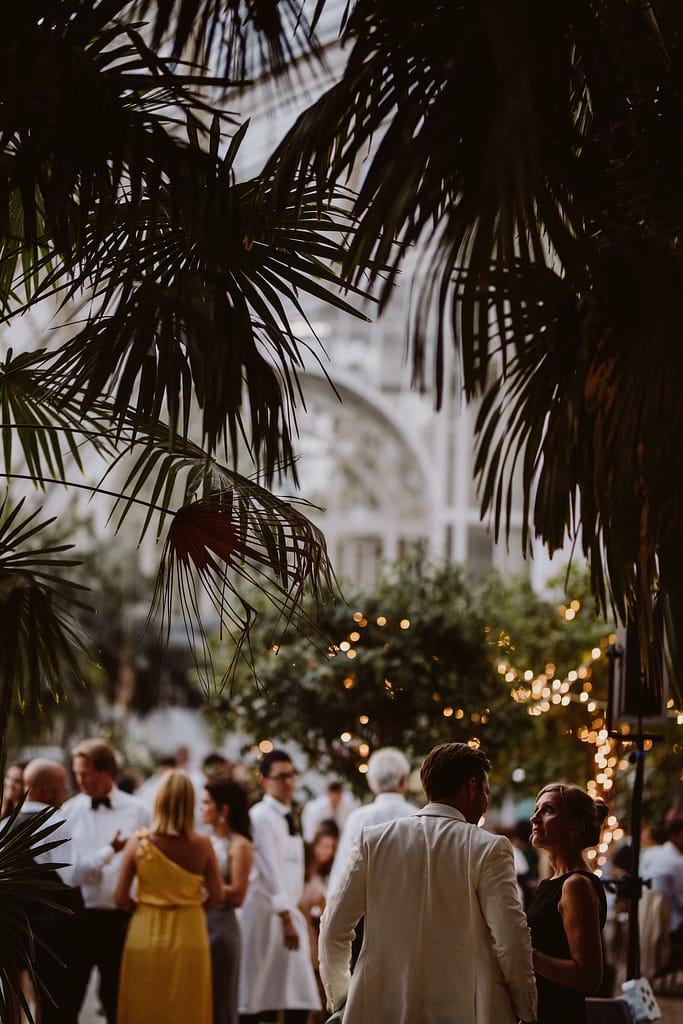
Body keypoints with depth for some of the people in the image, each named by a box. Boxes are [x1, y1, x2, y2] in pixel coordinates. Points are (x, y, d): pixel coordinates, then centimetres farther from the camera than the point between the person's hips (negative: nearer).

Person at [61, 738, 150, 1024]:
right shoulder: (68, 812, 0)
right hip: (78, 917, 0)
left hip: (120, 921, 0)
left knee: (118, 1001, 11)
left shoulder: (137, 812, 1)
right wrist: (109, 852, -12)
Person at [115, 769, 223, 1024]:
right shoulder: (202, 845, -8)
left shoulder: (138, 843, -8)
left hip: (146, 933, 0)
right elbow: (216, 896, -2)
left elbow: (122, 899, -6)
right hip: (189, 934, 0)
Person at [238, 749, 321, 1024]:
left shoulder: (287, 818, 16)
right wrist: (286, 918, -23)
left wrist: (293, 915, 14)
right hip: (266, 911, -8)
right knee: (255, 1000, -2)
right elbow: (270, 871, -18)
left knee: (300, 1001, 5)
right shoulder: (261, 817, -11)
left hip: (288, 911, 8)